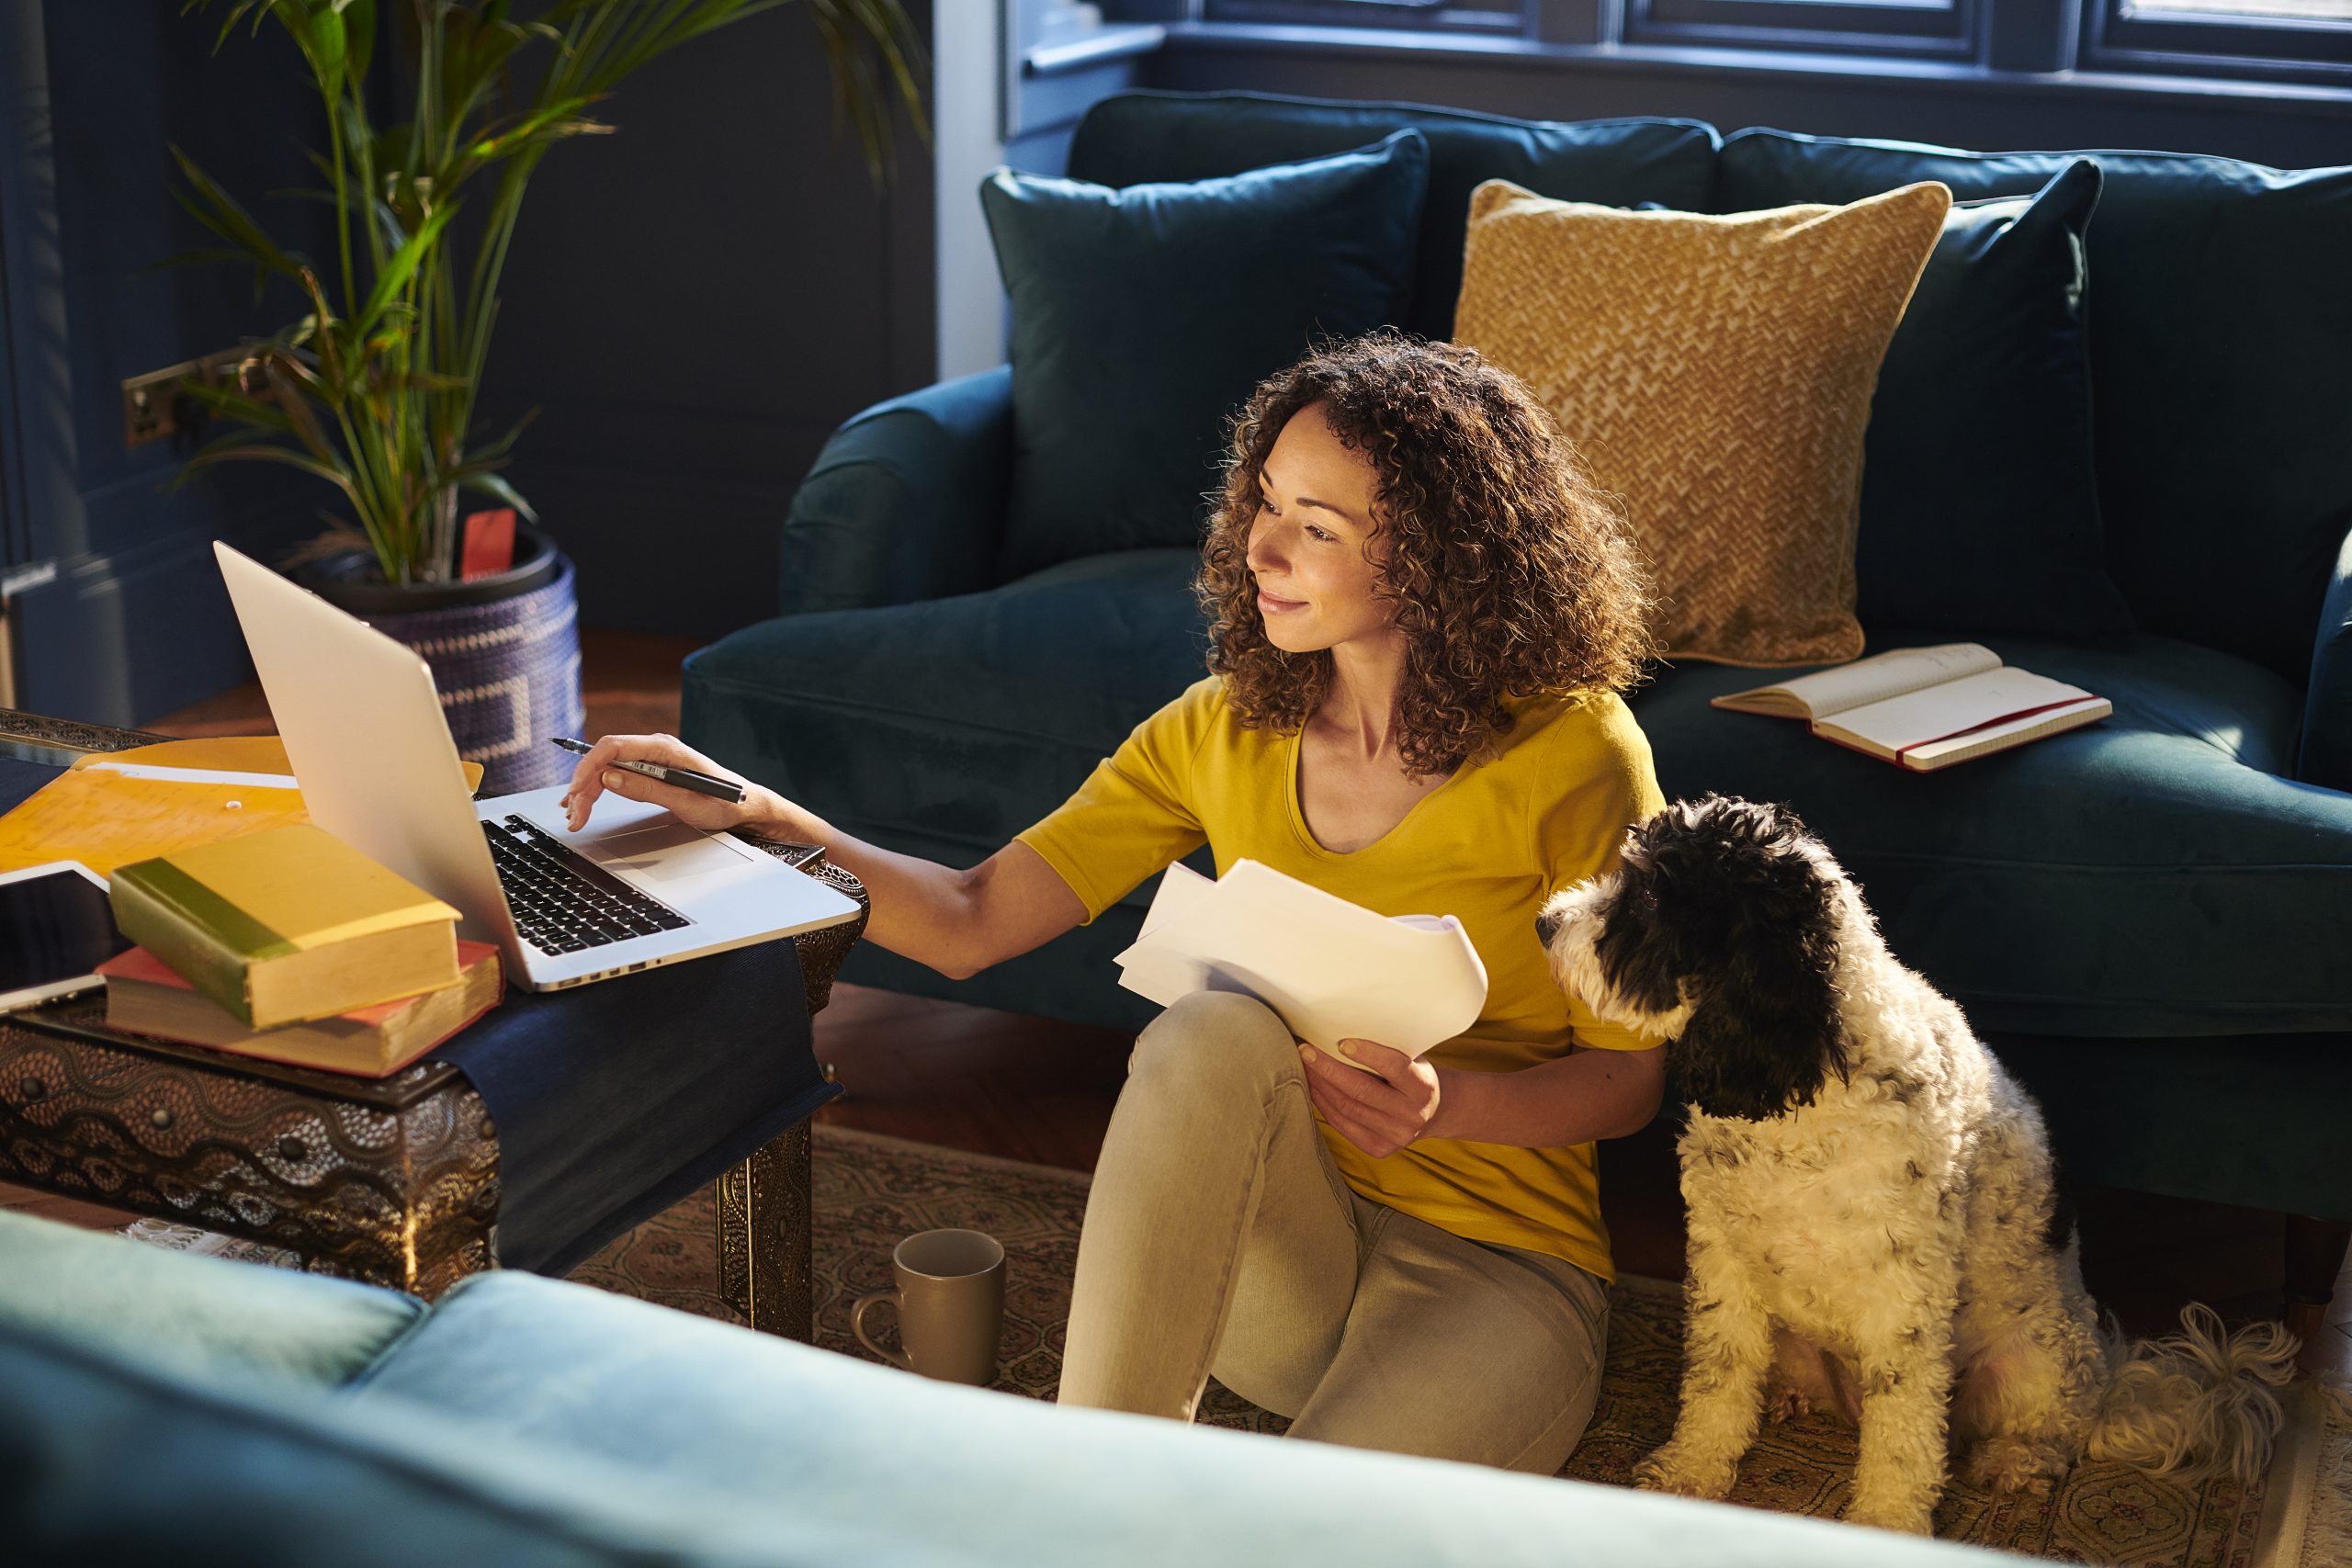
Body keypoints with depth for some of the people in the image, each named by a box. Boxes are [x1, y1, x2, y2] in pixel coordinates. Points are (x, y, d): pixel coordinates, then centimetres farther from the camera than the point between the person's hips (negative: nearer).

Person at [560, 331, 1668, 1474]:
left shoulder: (1570, 756, -9)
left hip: (1496, 1265, -4)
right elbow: (972, 921, 0)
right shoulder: (1226, 732, 4)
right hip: (1270, 1253, 4)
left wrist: (1446, 1106, -22)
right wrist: (753, 814, -12)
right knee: (1215, 1029, -33)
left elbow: (1628, 1079, -3)